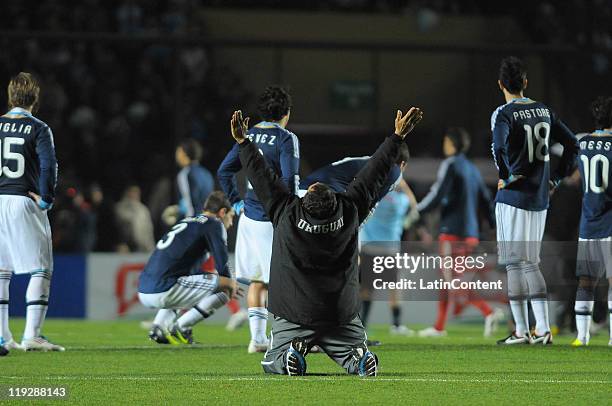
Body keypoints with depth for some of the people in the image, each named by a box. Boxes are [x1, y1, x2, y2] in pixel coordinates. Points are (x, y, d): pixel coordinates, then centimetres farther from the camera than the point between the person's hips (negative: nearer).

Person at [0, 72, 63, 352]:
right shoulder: (38, 129, -4)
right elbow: (48, 166, -13)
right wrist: (46, 199, -5)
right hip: (24, 203, -4)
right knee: (41, 269, 1)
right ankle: (32, 335, -9)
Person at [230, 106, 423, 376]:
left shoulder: (286, 213, -15)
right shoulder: (349, 211, -10)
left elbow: (261, 177, -5)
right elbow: (375, 173, -1)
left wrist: (243, 142, 5)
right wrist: (398, 136, 7)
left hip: (294, 318, -1)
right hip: (343, 317, 1)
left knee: (271, 363, 14)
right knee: (362, 361, 15)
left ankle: (292, 353, -18)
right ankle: (358, 357, -19)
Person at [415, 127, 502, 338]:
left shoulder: (450, 164, -6)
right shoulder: (472, 169, 17)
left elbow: (437, 195, -15)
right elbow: (486, 201, 16)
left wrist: (415, 212, -5)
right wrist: (496, 226, 16)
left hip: (453, 232, -8)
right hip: (471, 232, 8)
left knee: (454, 279, -11)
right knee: (447, 277, 12)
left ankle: (489, 312, -26)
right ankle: (439, 326, 13)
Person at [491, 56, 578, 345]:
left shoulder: (504, 114, -10)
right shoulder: (544, 111, 9)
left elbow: (500, 147, -28)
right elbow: (572, 144, 13)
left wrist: (506, 177, -13)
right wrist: (556, 179, 16)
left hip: (513, 197, -6)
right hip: (540, 198, 6)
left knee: (516, 264, -1)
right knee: (530, 263, 12)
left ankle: (522, 330, 0)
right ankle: (543, 329, 4)